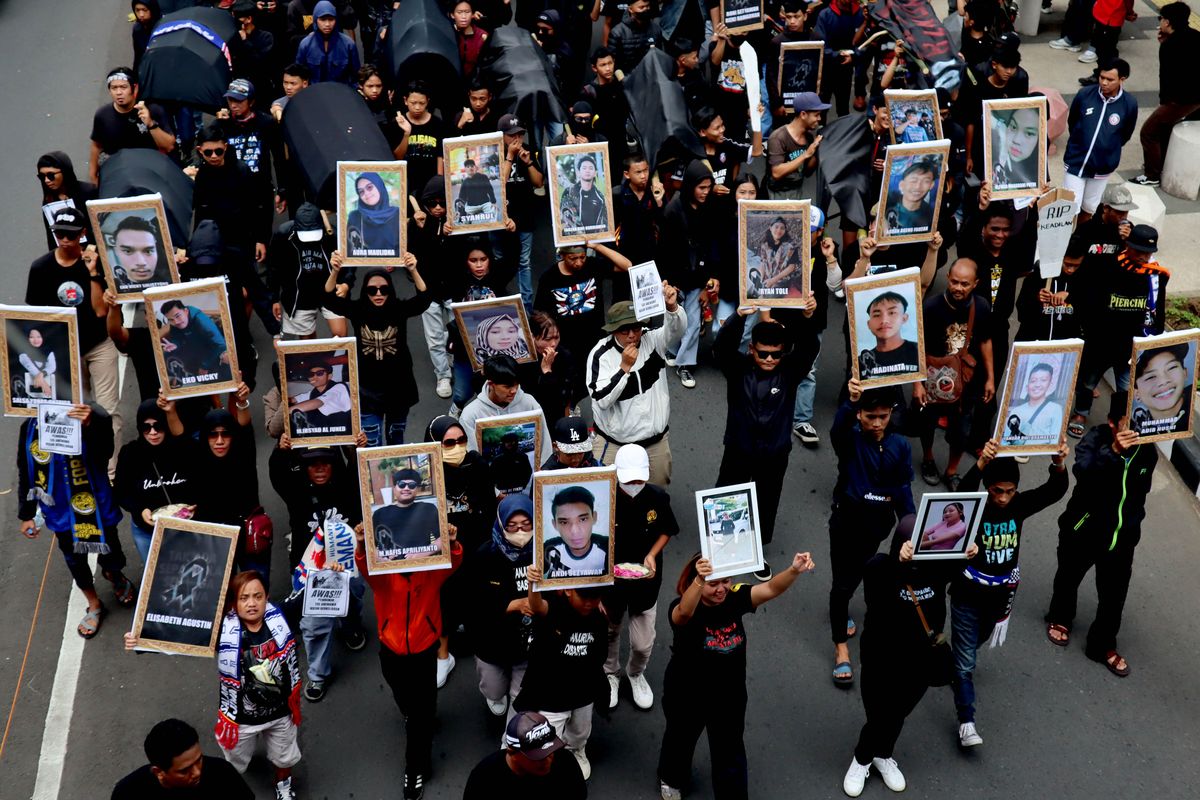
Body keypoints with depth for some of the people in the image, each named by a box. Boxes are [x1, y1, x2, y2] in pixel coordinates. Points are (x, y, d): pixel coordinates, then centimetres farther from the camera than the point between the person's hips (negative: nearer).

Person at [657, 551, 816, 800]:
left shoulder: (734, 598, -17)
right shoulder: (682, 607, -30)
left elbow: (771, 589, -28)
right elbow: (684, 613, -54)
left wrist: (794, 571, -49)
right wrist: (700, 581, -74)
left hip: (729, 694, 2)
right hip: (687, 695, -2)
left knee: (730, 751, 19)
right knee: (681, 740, 27)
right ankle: (671, 779, 58)